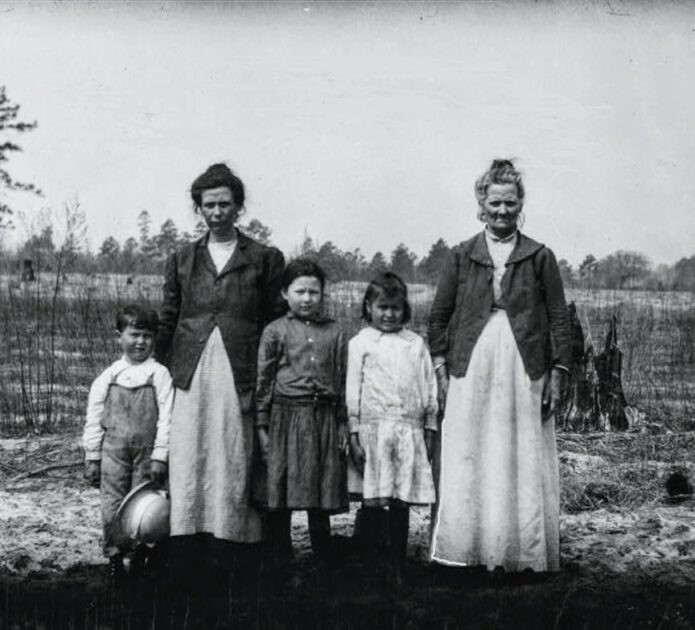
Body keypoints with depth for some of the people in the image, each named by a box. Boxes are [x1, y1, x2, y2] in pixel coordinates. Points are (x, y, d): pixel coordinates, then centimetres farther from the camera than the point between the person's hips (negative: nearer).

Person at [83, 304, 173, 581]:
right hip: (113, 452, 1)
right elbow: (94, 420, 8)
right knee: (112, 507, 2)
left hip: (147, 452, -1)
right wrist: (92, 457, 5)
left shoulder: (160, 375, -1)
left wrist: (160, 457, -9)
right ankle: (115, 559, 14)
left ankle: (140, 556, 16)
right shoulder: (107, 377, 5)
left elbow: (165, 419, -4)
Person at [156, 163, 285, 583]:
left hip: (240, 378, -2)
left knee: (233, 465, -1)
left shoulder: (265, 259, 8)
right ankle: (189, 563, 6)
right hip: (190, 375, 2)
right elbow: (167, 322, 17)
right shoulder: (182, 260, 16)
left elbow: (277, 325, 6)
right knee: (188, 464, -1)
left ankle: (232, 559, 8)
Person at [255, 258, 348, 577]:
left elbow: (342, 380, 10)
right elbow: (263, 380, 4)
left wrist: (342, 423, 5)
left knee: (321, 498, 7)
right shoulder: (275, 331, 4)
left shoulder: (334, 332, 9)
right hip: (286, 416, -1)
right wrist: (262, 425, 0)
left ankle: (325, 562, 17)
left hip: (324, 418, 2)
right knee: (280, 495, 1)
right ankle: (280, 560, 14)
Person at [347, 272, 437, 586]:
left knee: (401, 504, 6)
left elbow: (429, 389, 14)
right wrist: (353, 436, -4)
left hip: (409, 432, 2)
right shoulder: (359, 343, 4)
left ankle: (397, 570, 15)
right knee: (371, 504, -1)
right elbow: (352, 392, 2)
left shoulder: (416, 344, 12)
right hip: (372, 430, -2)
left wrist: (429, 432, 10)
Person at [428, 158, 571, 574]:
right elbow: (438, 317, 9)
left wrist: (557, 375, -1)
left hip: (525, 374, 0)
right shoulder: (461, 256, 8)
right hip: (471, 372, 1)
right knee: (467, 465, 2)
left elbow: (559, 319, 5)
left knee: (524, 465, 2)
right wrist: (441, 370, 3)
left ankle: (525, 553, 12)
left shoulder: (540, 257, 6)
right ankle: (468, 551, 10)